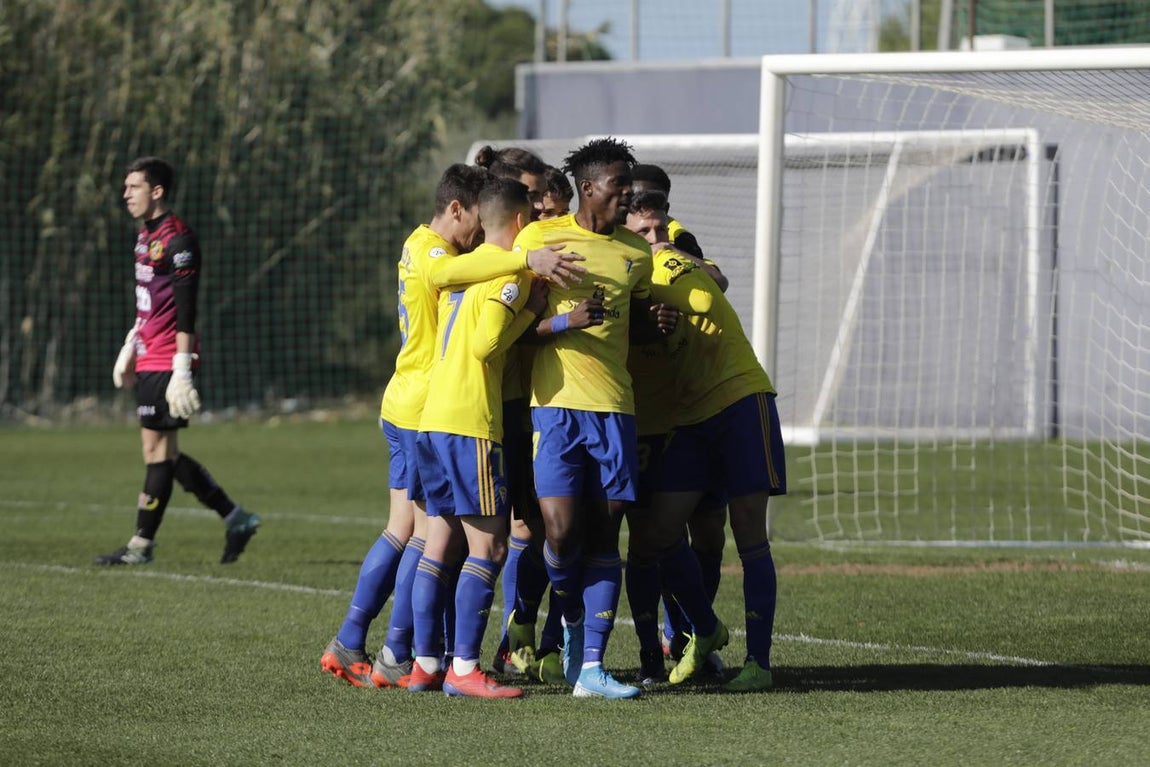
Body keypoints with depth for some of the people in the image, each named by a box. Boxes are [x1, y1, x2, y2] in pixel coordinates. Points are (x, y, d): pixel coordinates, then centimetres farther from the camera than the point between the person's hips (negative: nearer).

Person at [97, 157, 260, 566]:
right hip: (149, 360, 10)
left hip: (167, 362, -10)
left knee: (158, 449, -4)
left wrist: (181, 370, -22)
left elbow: (185, 309, -19)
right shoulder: (147, 235, 16)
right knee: (164, 453, 10)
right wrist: (131, 345, 26)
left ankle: (142, 544, 0)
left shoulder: (177, 239, -14)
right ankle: (235, 519, 17)